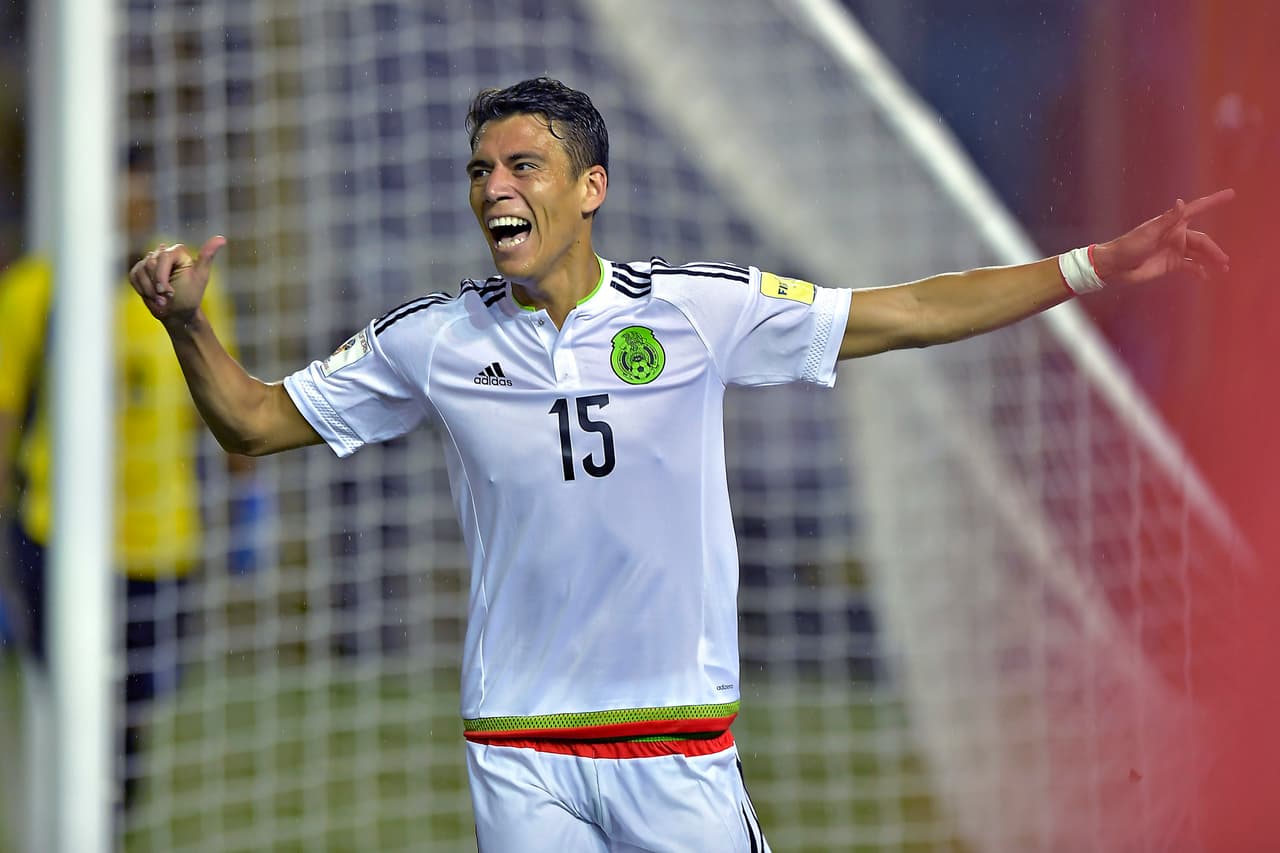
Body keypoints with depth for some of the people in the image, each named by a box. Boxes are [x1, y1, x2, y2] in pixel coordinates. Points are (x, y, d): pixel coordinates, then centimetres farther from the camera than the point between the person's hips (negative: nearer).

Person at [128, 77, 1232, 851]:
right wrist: (188, 319, -9)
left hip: (679, 739, -1)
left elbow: (904, 315, 1)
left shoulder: (703, 310, -3)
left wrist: (1098, 266, -4)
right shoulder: (433, 341, 1)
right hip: (520, 751, 1)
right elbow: (253, 421, 9)